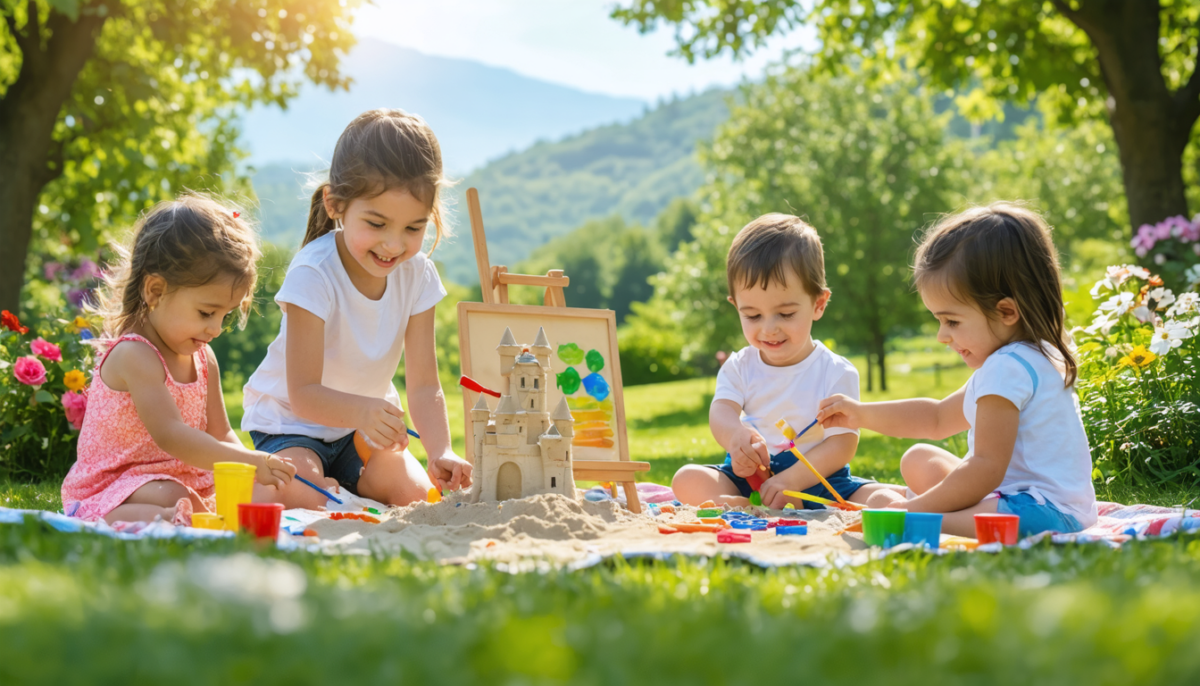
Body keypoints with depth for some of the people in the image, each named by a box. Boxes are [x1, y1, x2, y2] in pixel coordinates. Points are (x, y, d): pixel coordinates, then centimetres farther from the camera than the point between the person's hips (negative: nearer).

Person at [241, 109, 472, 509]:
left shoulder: (416, 274, -13)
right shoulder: (313, 274, -29)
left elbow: (424, 386, -15)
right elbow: (303, 393, -31)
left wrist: (441, 452, -35)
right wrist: (361, 410, -53)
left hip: (365, 420, 5)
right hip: (291, 420, -5)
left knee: (416, 495, -17)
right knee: (306, 500, -31)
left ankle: (347, 482, 12)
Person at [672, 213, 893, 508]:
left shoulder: (837, 373, -5)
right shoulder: (738, 367, 5)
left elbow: (842, 444, -11)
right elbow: (720, 411, -12)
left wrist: (790, 480, -26)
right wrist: (735, 434, -39)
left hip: (817, 480, -2)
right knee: (687, 479, -21)